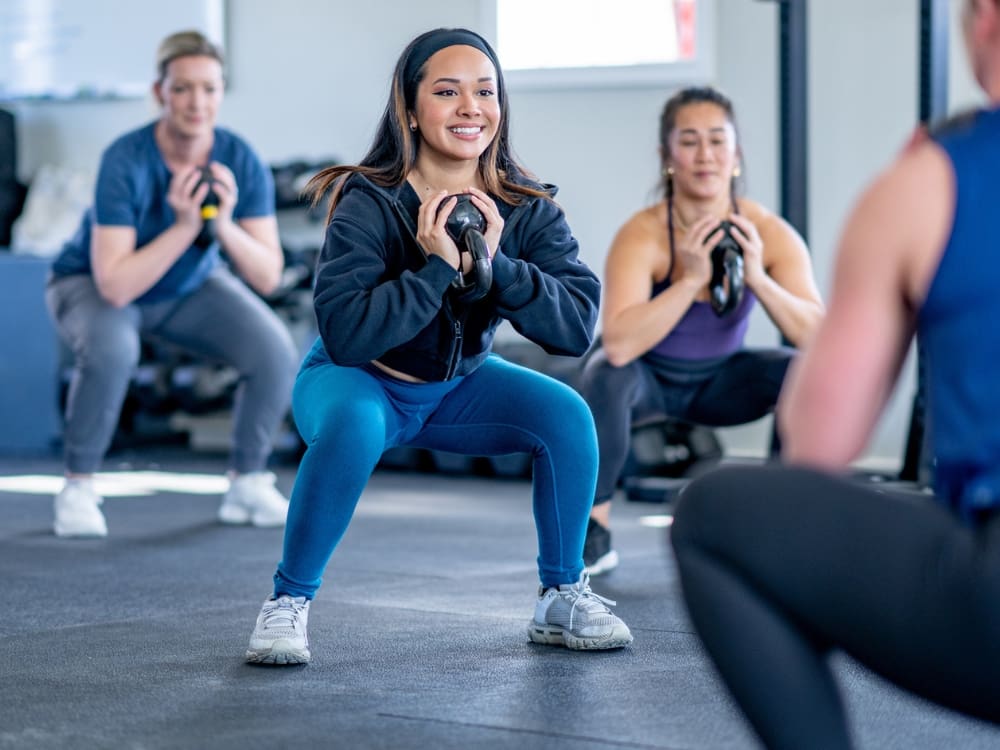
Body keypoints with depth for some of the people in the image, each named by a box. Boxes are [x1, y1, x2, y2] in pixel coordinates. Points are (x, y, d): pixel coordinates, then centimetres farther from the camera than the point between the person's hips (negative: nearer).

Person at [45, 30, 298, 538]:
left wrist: (224, 225, -37)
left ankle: (248, 482, 3)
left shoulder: (241, 162, -22)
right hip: (93, 285, -4)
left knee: (277, 356, -18)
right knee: (112, 349, -37)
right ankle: (78, 487, -15)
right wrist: (183, 225, -44)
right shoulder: (126, 161, -33)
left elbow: (267, 277, -21)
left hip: (190, 288, 4)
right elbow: (115, 285, -38)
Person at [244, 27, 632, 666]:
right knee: (354, 425, -37)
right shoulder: (368, 204, -25)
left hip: (459, 387, 4)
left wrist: (494, 266, -34)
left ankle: (563, 599, -1)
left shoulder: (527, 207, -13)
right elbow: (345, 334, -35)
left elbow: (579, 325, -23)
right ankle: (289, 600, -18)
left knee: (568, 414, -19)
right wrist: (438, 268, -37)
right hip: (359, 384, -4)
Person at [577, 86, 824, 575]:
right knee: (606, 373, -35)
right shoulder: (643, 235, -30)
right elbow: (618, 343, -42)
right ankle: (593, 533, -17)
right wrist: (690, 279, -49)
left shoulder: (768, 232, -22)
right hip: (648, 378, -3)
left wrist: (758, 278, -42)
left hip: (718, 382, 3)